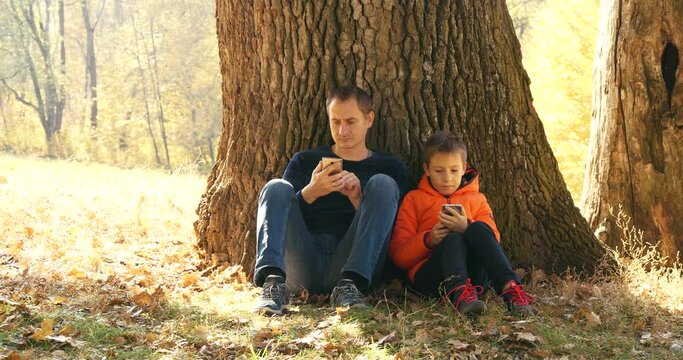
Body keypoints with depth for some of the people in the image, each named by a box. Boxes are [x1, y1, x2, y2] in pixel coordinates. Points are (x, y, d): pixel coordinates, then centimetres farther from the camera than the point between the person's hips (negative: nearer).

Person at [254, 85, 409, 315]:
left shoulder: (390, 168, 18)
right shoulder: (304, 162, 23)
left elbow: (392, 231, 7)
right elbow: (284, 211, 11)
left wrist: (358, 199, -10)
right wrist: (311, 193, -9)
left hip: (352, 264, -1)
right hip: (302, 266, 2)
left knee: (383, 183, -16)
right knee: (277, 187, -15)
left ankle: (349, 284, -32)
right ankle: (273, 281, -38)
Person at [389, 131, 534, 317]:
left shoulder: (476, 199, 25)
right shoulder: (414, 199, 20)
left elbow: (493, 240, 7)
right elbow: (398, 255, 11)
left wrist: (467, 228, -14)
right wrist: (428, 240, -9)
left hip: (472, 274, 2)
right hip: (428, 275, -1)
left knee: (478, 229, -26)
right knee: (453, 240, -32)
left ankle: (509, 287, -47)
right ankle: (458, 293, -62)